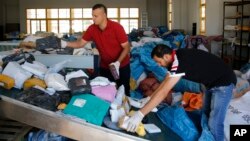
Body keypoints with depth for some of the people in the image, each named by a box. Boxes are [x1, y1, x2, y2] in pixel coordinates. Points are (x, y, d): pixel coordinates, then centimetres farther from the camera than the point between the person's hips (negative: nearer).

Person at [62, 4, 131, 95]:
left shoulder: (116, 27, -20)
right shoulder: (92, 29, -8)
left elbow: (126, 47, -17)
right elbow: (81, 43, 0)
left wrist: (118, 62, -29)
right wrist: (65, 44, -16)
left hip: (122, 66, -3)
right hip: (105, 67, 4)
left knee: (123, 92, 7)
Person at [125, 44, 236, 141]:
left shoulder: (180, 61, -31)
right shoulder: (176, 57, -2)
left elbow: (164, 92, -36)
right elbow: (166, 81, 8)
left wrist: (140, 114, -37)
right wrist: (150, 99, 5)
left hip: (223, 83, -10)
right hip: (211, 82, 10)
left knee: (214, 123, -9)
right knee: (205, 115, 19)